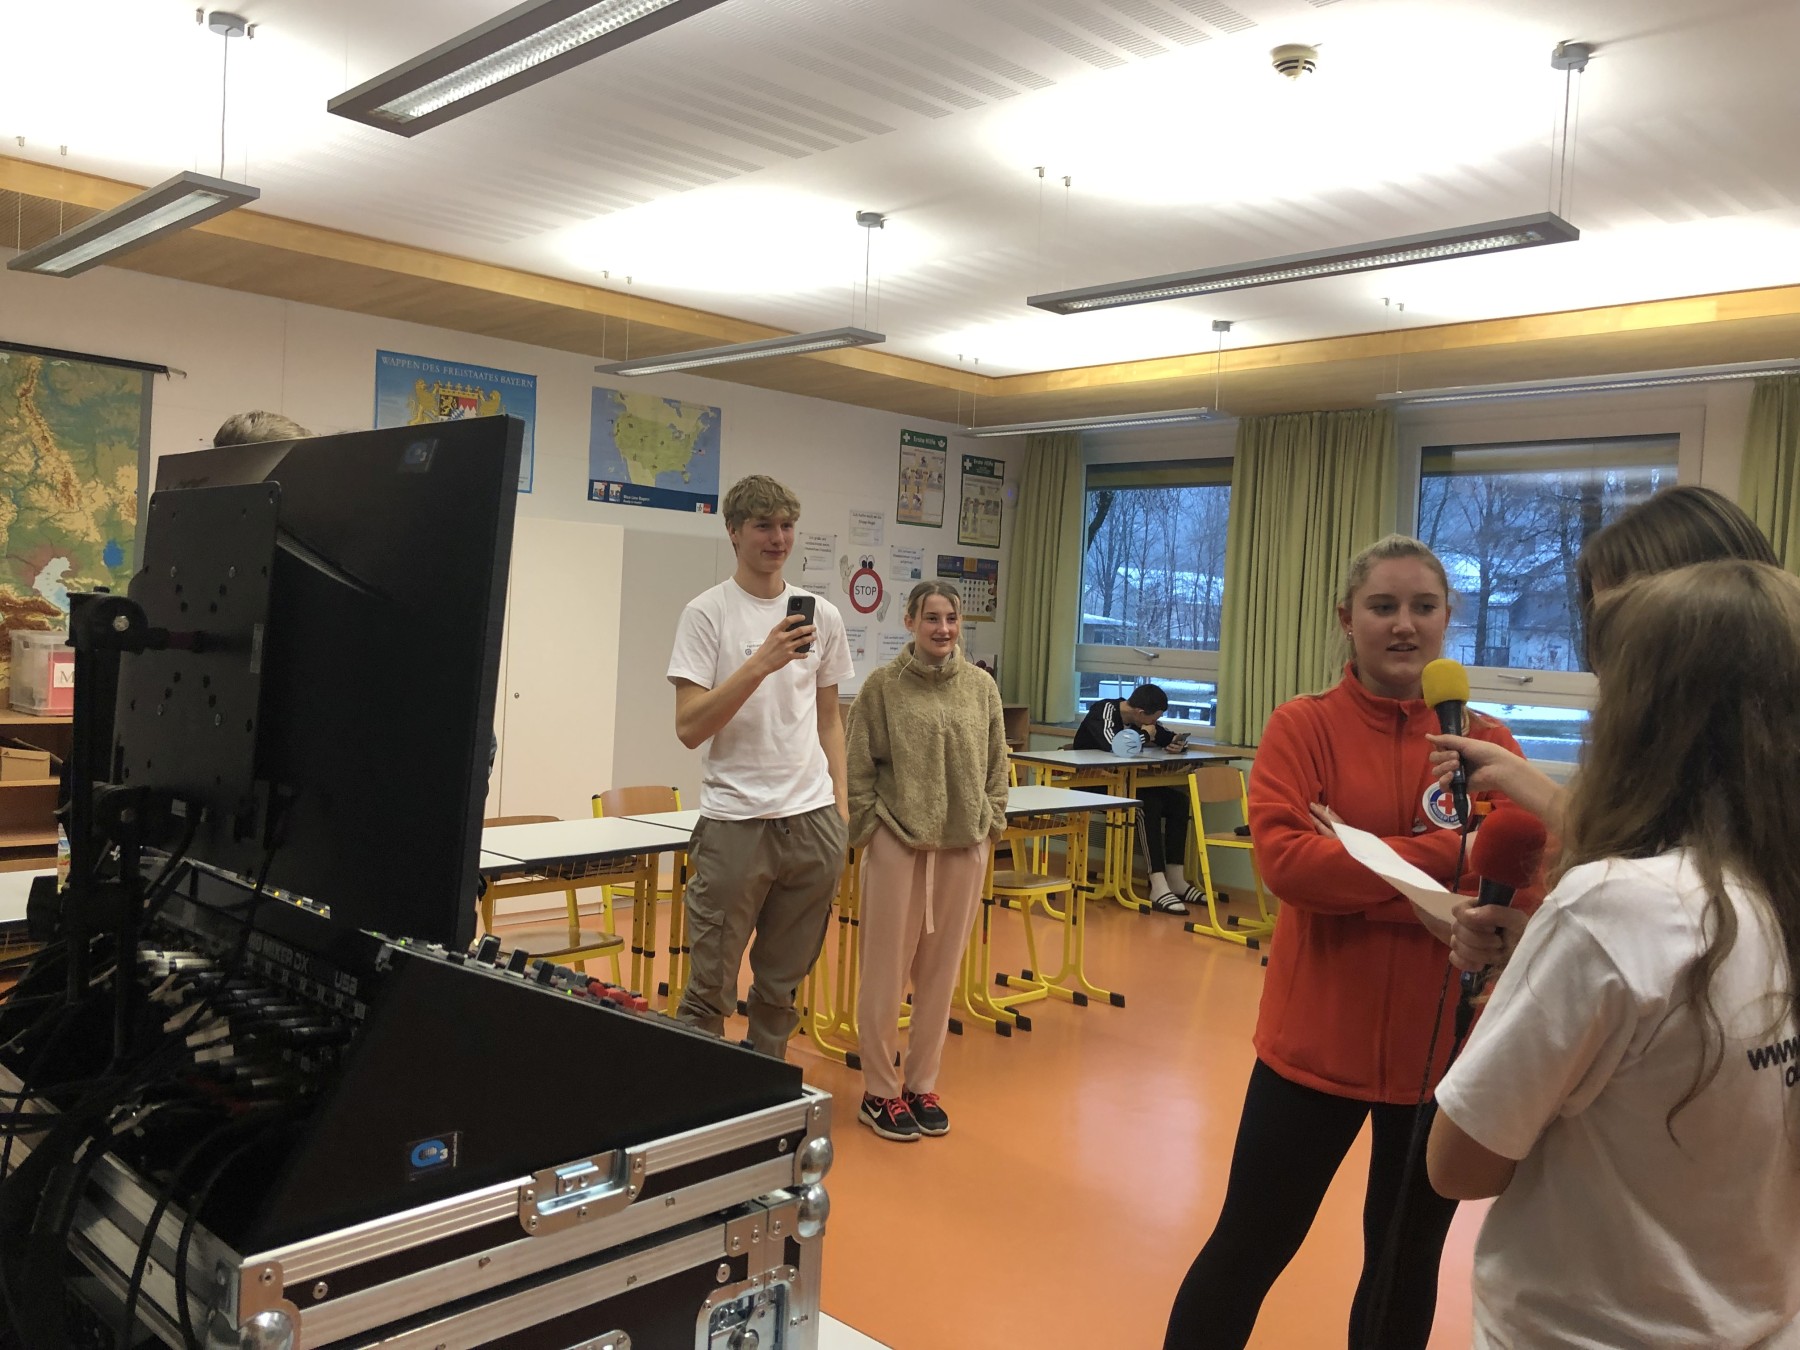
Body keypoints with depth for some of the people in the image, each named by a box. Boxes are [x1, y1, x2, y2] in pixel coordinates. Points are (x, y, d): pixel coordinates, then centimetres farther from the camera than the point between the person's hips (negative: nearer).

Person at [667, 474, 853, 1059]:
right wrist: (761, 664, -23)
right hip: (735, 821, -4)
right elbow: (689, 728, -14)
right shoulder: (707, 613, -6)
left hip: (812, 820, 5)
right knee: (710, 990, 2)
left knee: (781, 985, 15)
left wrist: (840, 803, 10)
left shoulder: (822, 615, 9)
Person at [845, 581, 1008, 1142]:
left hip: (964, 848, 3)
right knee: (886, 971, 4)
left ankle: (921, 1085, 26)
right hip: (897, 845, -3)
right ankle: (879, 1092, 19)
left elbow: (997, 763, 12)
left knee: (940, 971, 11)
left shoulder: (981, 687, 6)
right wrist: (870, 828, -5)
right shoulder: (883, 686, -4)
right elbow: (859, 767, -2)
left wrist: (991, 822, 5)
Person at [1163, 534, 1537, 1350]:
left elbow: (1525, 886, -11)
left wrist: (1366, 871, -20)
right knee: (1248, 1247, 10)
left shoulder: (1486, 742, 0)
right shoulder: (1302, 727, -7)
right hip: (1317, 1039, -2)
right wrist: (1444, 856, -22)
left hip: (1444, 1045, 3)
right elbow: (1283, 859, -21)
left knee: (1407, 1261, 21)